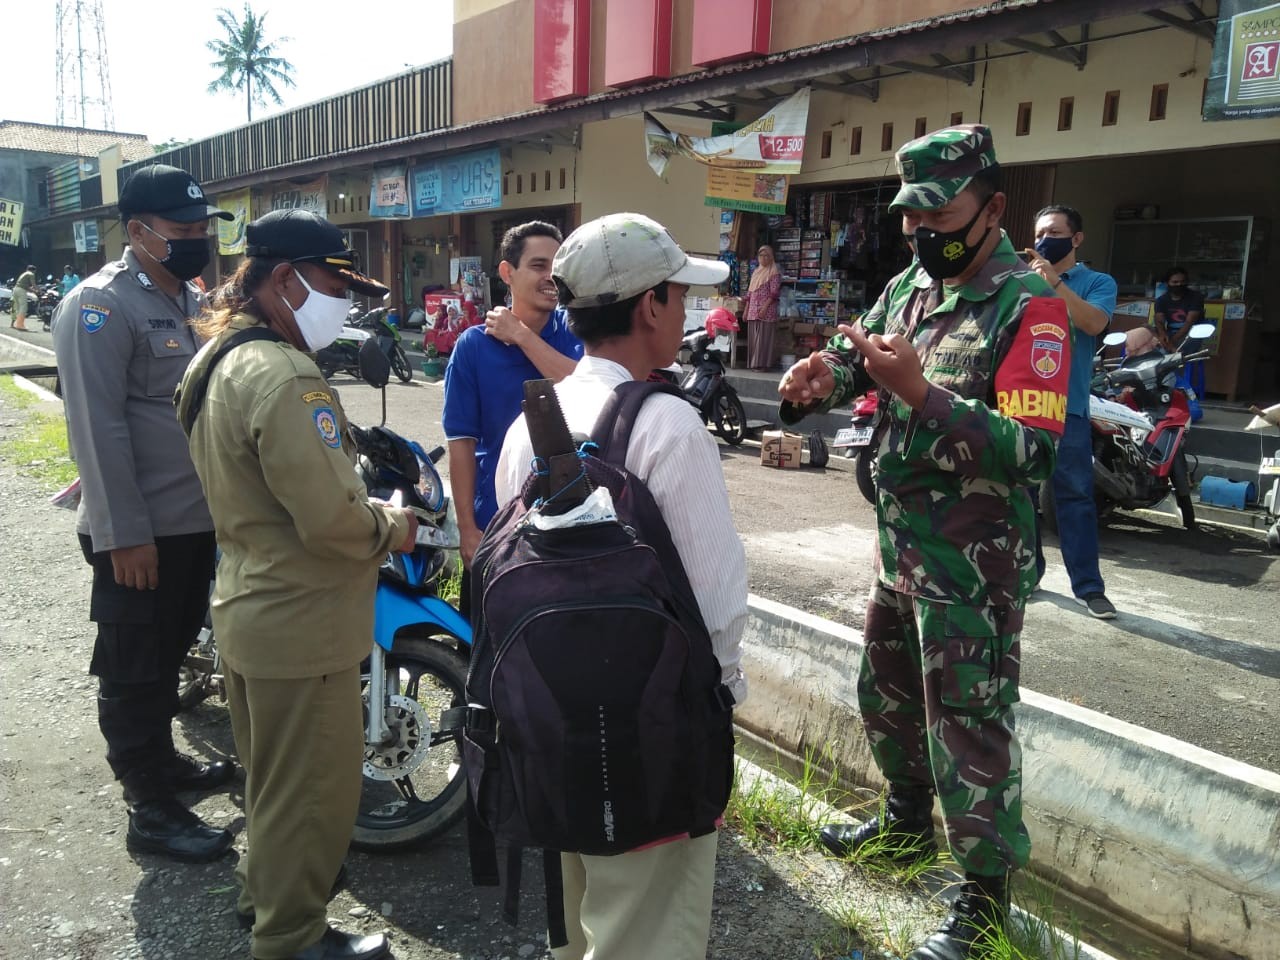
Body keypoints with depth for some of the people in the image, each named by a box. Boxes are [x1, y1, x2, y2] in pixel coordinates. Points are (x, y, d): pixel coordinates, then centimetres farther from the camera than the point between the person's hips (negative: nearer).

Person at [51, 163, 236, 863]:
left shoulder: (194, 300, 13)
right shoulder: (100, 306, -14)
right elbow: (97, 427, -19)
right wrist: (124, 533, -21)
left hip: (200, 520, 8)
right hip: (139, 531, -8)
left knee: (170, 654, 21)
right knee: (135, 669, 4)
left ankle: (162, 760, 38)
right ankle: (151, 808, 14)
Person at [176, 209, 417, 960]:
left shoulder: (221, 360, 8)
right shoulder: (284, 377, -25)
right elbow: (330, 518, -30)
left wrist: (366, 505, 9)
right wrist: (392, 529, -11)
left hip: (253, 607, 10)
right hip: (302, 622, -10)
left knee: (275, 771, 27)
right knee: (315, 786, 7)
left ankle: (268, 887, 46)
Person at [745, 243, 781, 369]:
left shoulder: (774, 273, -3)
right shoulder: (755, 272, 18)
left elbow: (774, 293, -12)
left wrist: (765, 307, -20)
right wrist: (746, 310, 14)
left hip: (766, 310, -7)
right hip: (753, 310, 7)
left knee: (764, 337, -7)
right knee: (753, 337, 6)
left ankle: (763, 364, -5)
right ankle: (754, 363, 11)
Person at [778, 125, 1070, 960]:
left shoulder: (1028, 306, -16)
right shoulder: (910, 287, 7)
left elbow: (1032, 450, -26)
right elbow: (847, 362, 7)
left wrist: (920, 392, -33)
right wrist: (813, 380, -16)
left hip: (975, 565, -8)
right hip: (902, 547, 8)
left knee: (969, 730, 4)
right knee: (886, 695, 23)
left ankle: (986, 892, 25)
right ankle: (908, 822, 47)